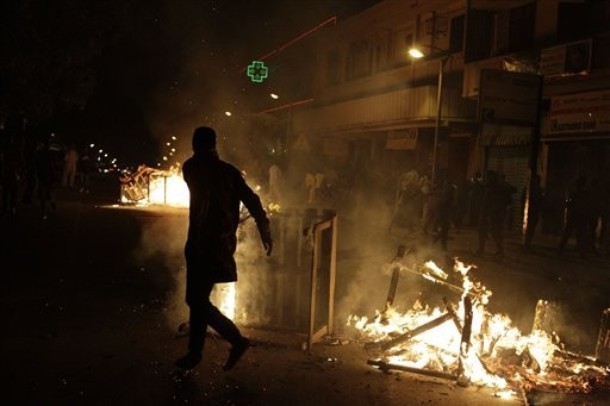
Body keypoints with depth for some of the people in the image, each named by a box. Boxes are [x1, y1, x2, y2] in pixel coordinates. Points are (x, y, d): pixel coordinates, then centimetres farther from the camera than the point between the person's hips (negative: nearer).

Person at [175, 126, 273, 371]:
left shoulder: (193, 167, -8)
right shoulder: (229, 171, 5)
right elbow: (253, 202, 1)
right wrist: (266, 234, 6)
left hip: (203, 243, -6)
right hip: (222, 242, 6)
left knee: (196, 299, 0)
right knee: (198, 298, 14)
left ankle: (236, 339, -5)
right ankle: (194, 353, 19)